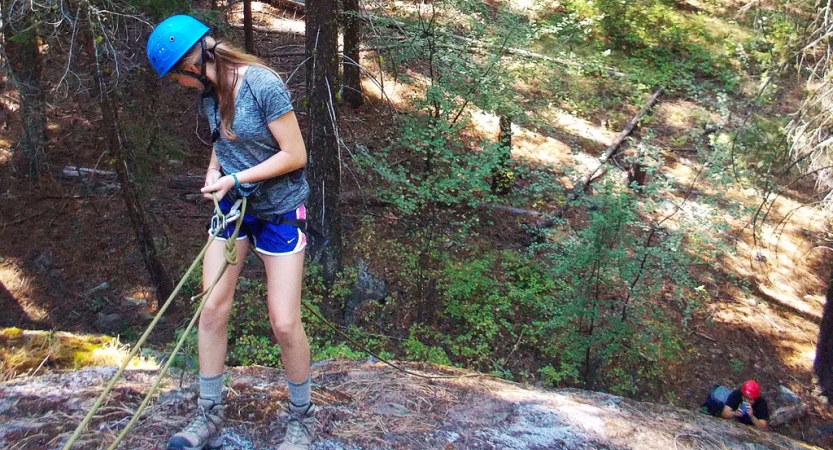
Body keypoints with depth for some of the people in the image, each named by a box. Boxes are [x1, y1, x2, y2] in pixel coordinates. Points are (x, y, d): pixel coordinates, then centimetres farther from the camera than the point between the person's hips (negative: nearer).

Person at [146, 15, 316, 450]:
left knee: (284, 323, -2)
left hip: (279, 211, -6)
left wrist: (235, 179, -19)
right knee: (211, 309, 5)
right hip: (231, 205, 7)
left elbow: (295, 155, -20)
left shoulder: (264, 85, -23)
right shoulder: (209, 91, -1)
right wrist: (213, 169, -5)